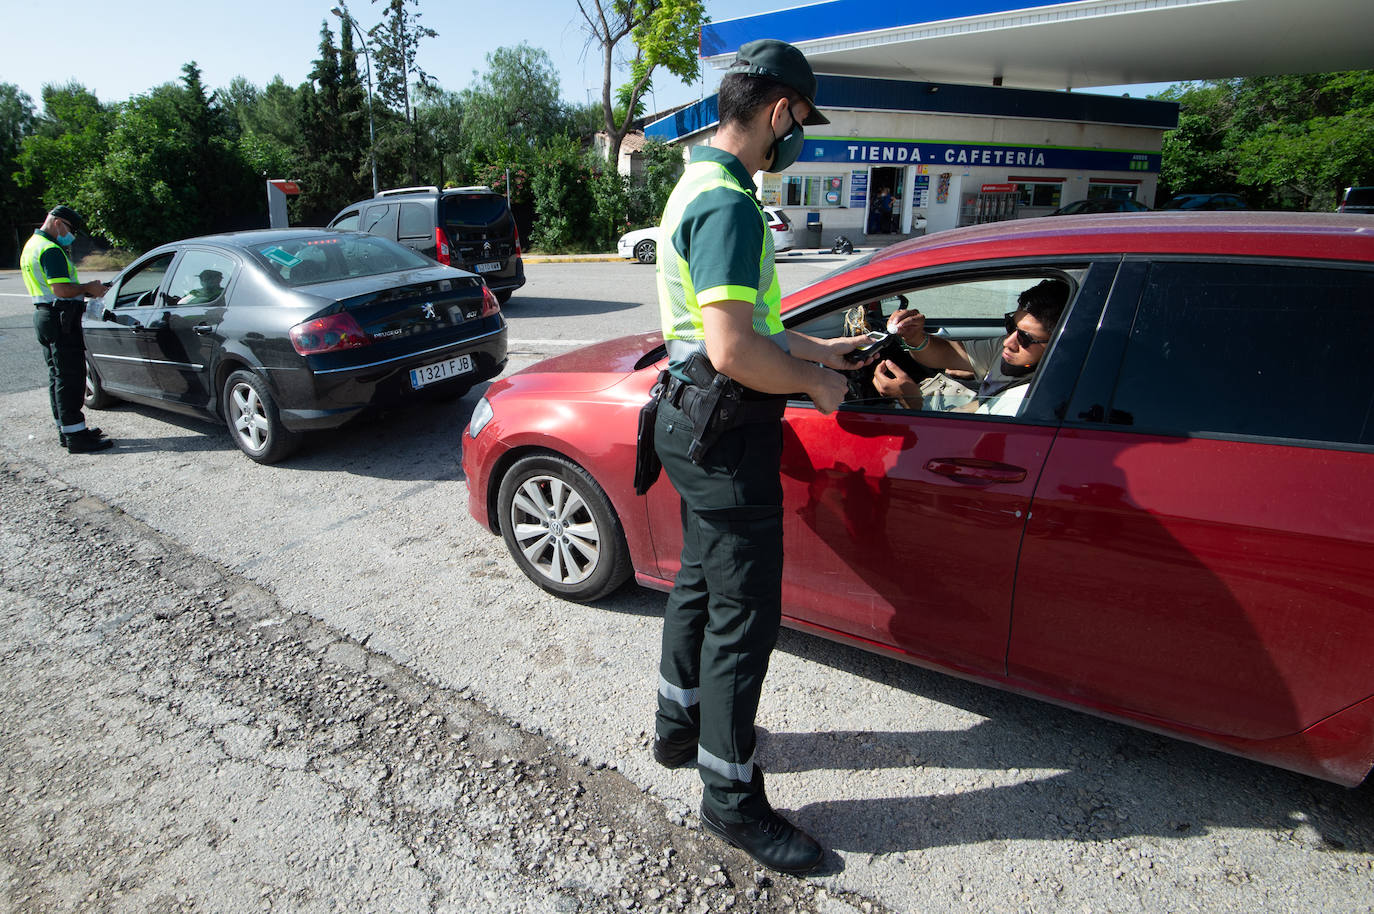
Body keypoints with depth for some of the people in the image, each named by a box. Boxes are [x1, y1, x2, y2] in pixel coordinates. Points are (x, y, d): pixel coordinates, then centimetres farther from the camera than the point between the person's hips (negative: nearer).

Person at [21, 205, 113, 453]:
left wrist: (85, 288, 10)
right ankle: (75, 437, -9)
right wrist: (89, 288, -9)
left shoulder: (33, 245, 19)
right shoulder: (51, 250, -15)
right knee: (70, 378, -10)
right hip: (60, 320, -11)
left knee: (58, 376, 16)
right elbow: (62, 290, -24)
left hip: (45, 317, 11)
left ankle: (66, 430, 24)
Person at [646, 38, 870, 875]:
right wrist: (815, 383, -13)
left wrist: (815, 349, 21)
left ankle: (680, 727, 41)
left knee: (702, 582, 22)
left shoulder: (700, 186, 15)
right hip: (727, 434, -11)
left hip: (700, 423, 11)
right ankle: (732, 797, 17)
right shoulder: (728, 204, -19)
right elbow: (734, 349, -29)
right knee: (744, 615, 0)